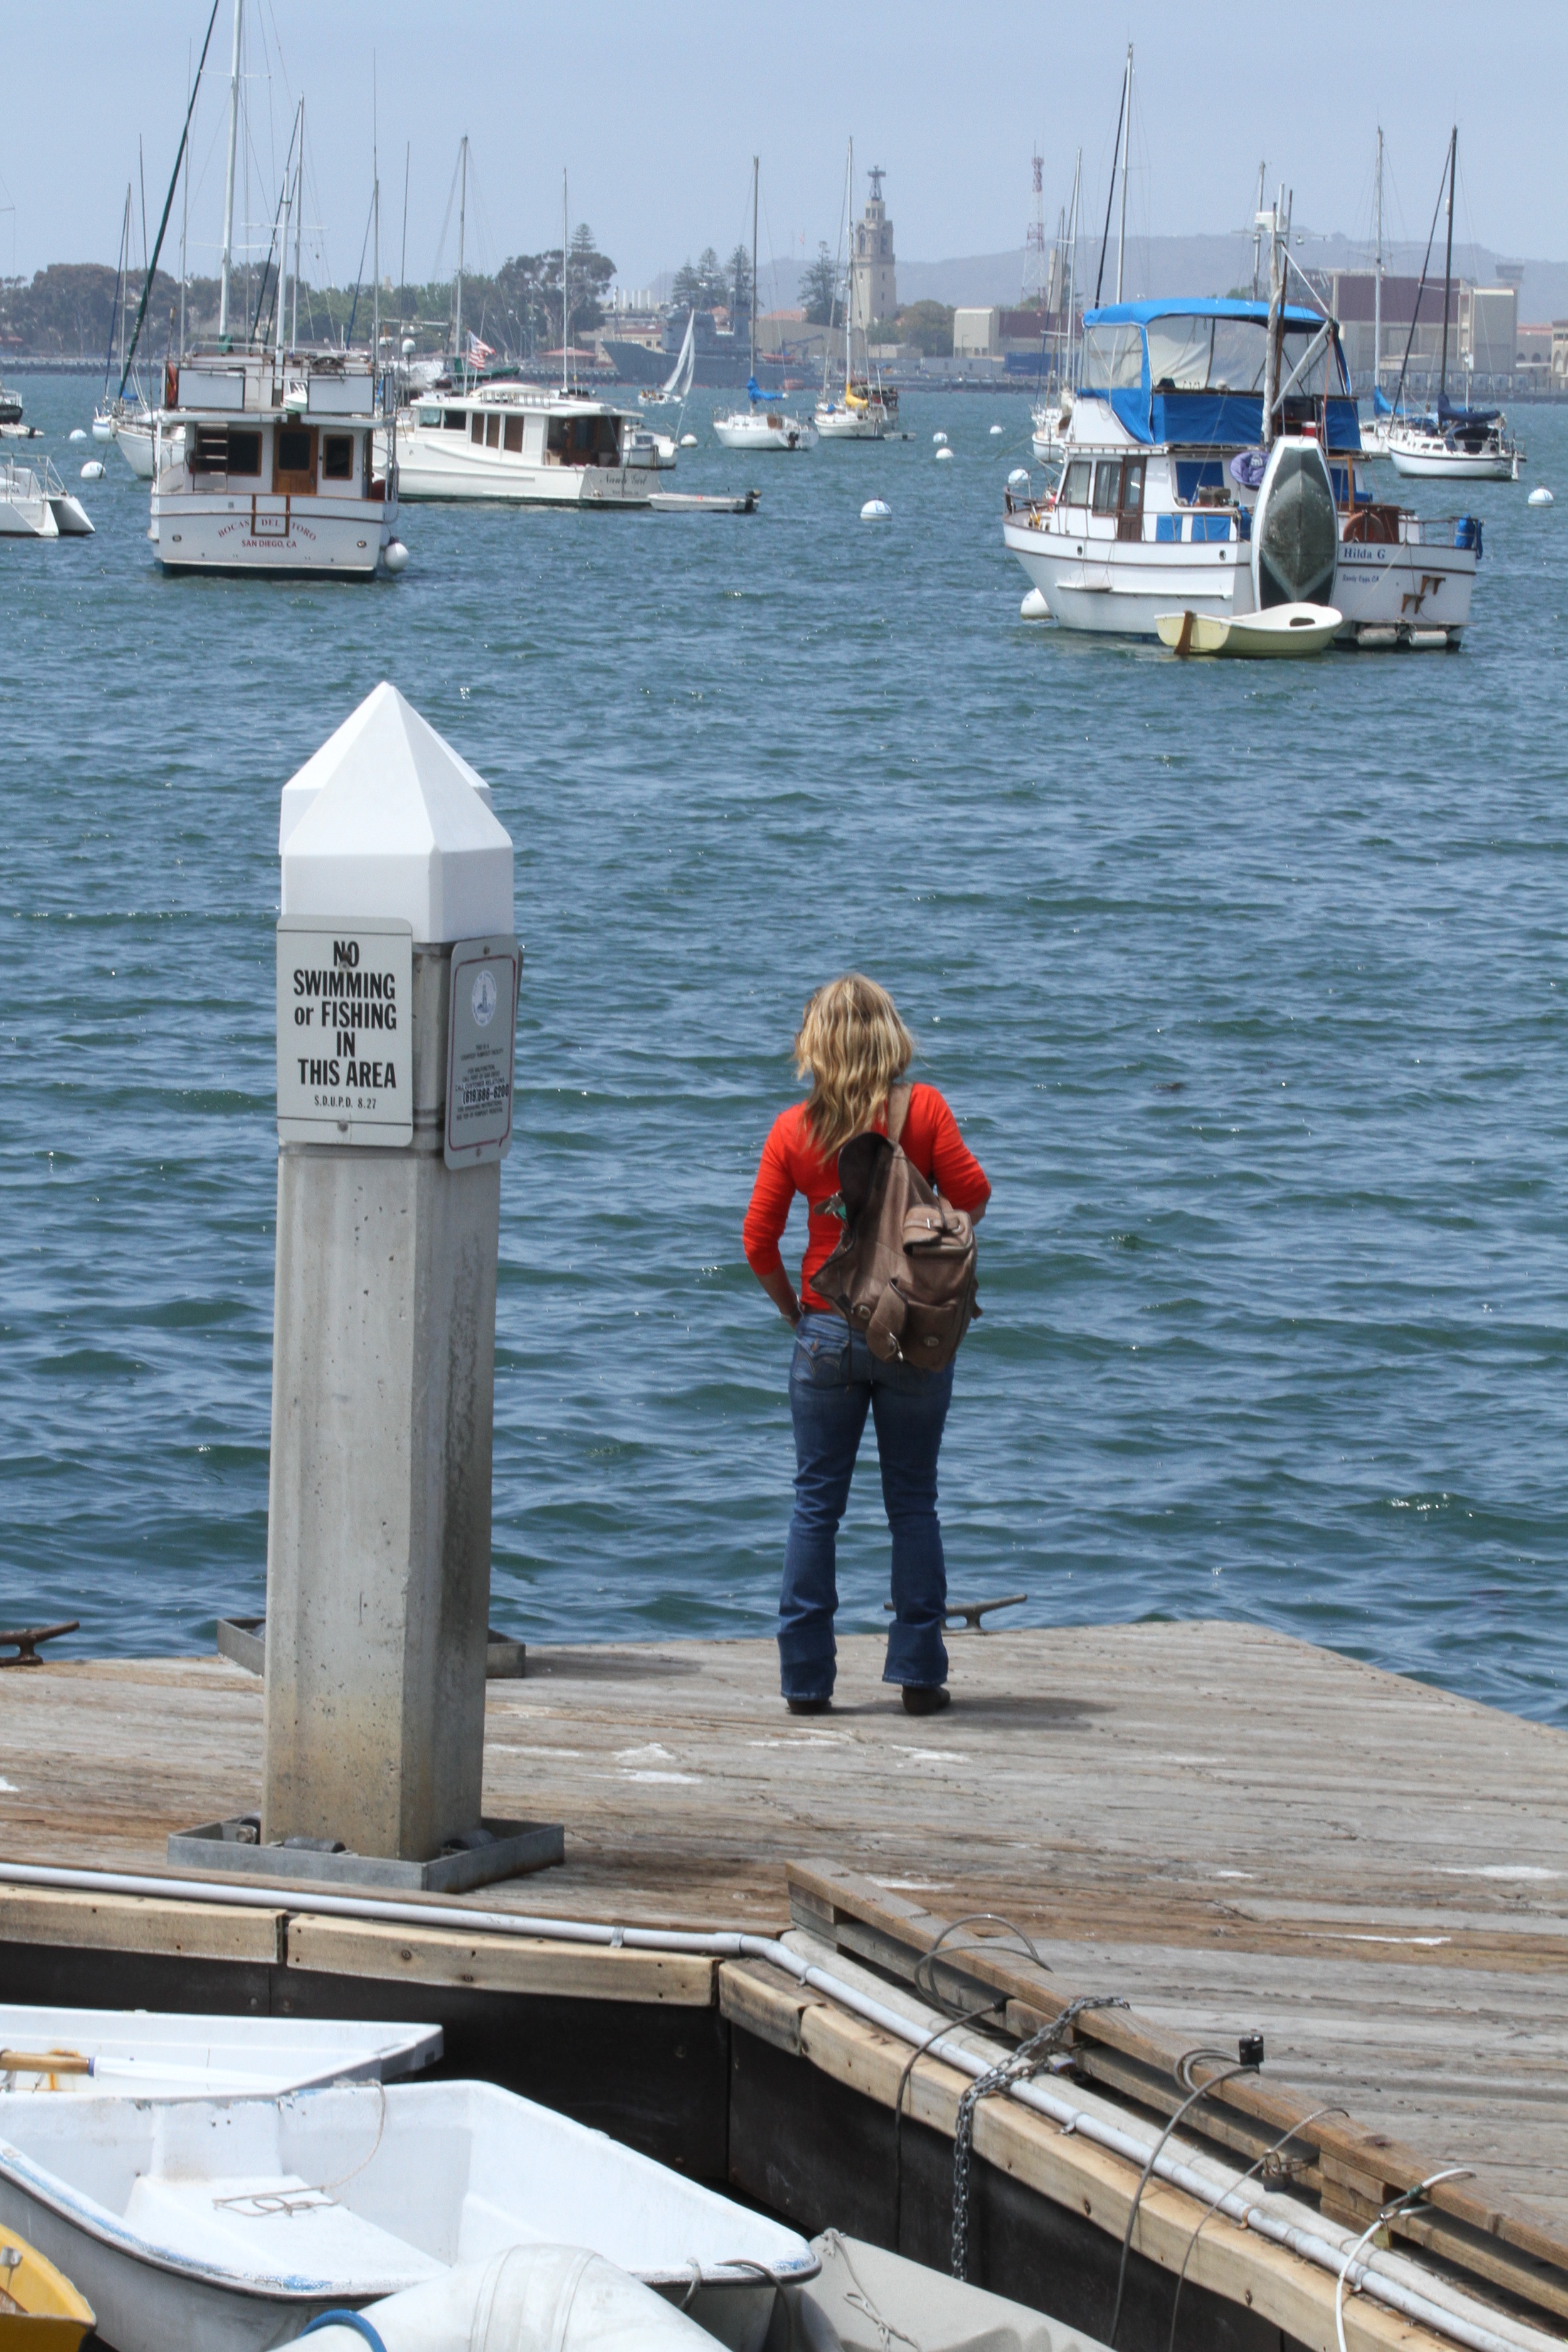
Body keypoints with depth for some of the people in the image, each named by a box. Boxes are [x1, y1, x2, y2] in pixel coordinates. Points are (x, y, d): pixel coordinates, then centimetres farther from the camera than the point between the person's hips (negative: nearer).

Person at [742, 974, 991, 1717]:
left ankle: (806, 1676, 6)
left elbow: (759, 1240, -2)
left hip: (826, 1332, 1)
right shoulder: (922, 1109, -7)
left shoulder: (793, 1128, -3)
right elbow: (972, 1197, -9)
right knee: (912, 1502, 8)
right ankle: (918, 1671, 7)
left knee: (816, 1504, 7)